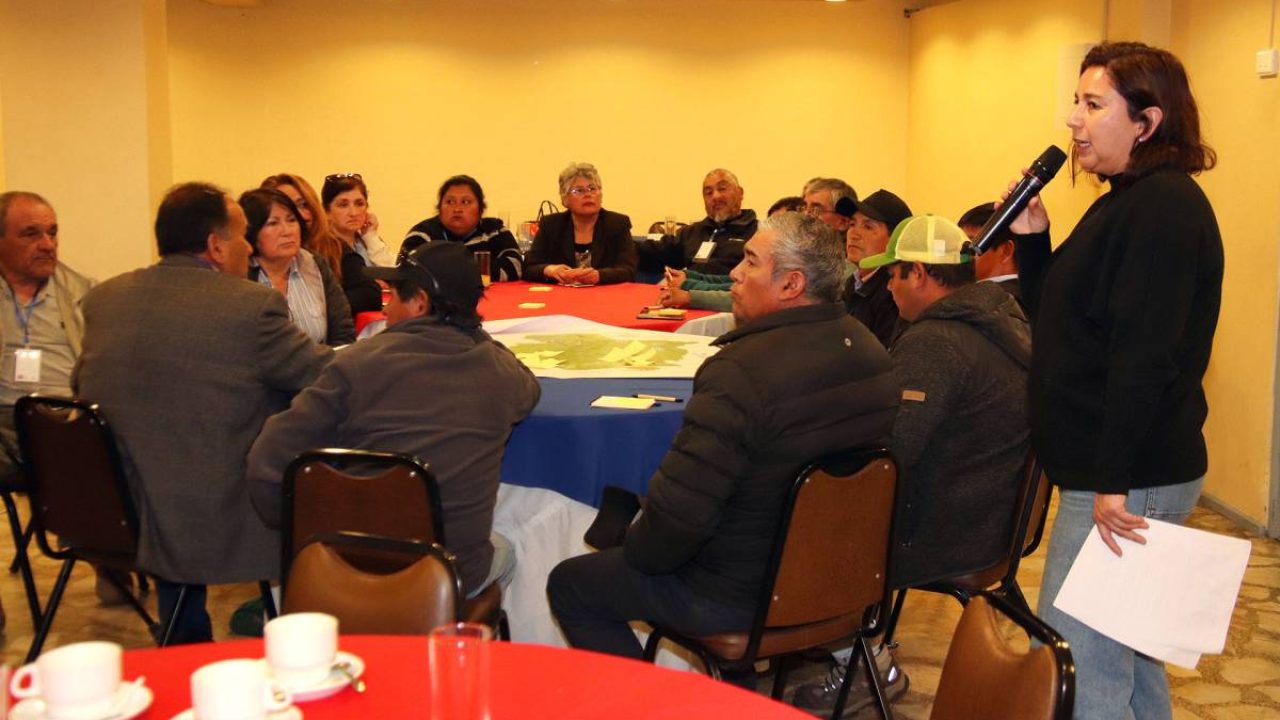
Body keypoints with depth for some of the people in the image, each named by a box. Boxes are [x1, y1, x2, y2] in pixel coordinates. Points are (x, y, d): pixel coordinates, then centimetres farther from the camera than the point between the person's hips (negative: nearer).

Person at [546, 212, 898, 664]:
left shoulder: (741, 371, -30)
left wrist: (637, 550, -7)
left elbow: (677, 512, -29)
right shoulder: (871, 350, -2)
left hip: (742, 594, -8)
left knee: (568, 585, 8)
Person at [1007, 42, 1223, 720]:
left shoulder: (1164, 206, -17)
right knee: (1126, 650, 21)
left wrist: (1114, 481, -26)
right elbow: (1064, 320, 18)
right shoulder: (1130, 202, 15)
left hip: (1130, 479, -11)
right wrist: (1032, 238, 5)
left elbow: (1147, 355, -25)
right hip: (1114, 473, 11)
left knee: (1072, 665, -6)